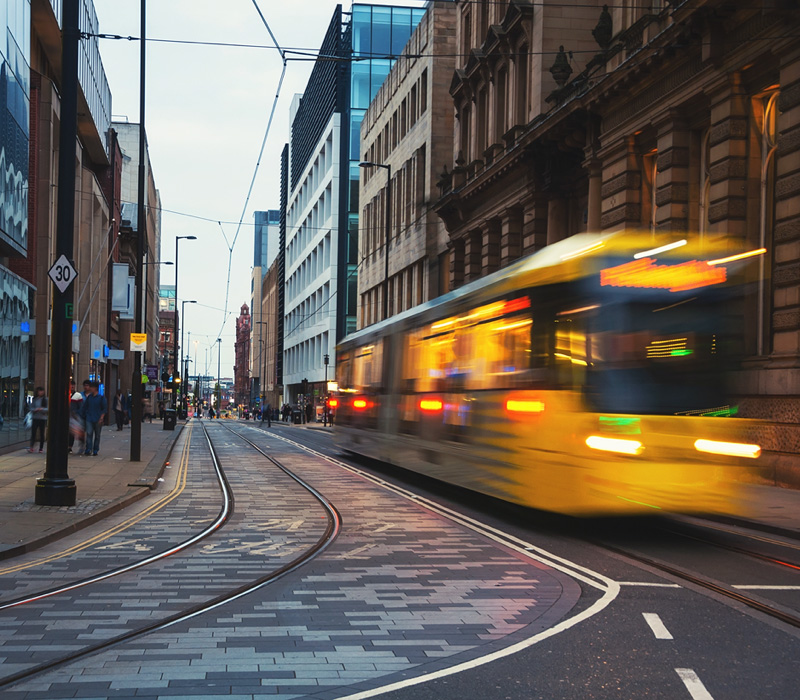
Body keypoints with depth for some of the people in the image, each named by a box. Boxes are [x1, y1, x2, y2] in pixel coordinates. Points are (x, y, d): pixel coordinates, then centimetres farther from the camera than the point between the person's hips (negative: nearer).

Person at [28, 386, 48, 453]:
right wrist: (35, 409, -15)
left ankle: (41, 448, 11)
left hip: (43, 418, -1)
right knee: (33, 432, -6)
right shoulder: (34, 399, 6)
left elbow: (47, 409, -4)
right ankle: (31, 447, -7)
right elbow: (31, 408, 6)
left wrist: (42, 409, -21)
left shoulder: (45, 399, 0)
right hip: (35, 418, 1)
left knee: (42, 434, 4)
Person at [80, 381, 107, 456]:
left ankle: (95, 450, 14)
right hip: (89, 419, 2)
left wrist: (101, 418, -10)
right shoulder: (89, 397, 9)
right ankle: (88, 450, -13)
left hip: (97, 420, -2)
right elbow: (84, 407, 17)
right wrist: (83, 415, 12)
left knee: (97, 435, 5)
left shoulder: (101, 397, -3)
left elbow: (105, 408, -3)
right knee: (89, 433, -11)